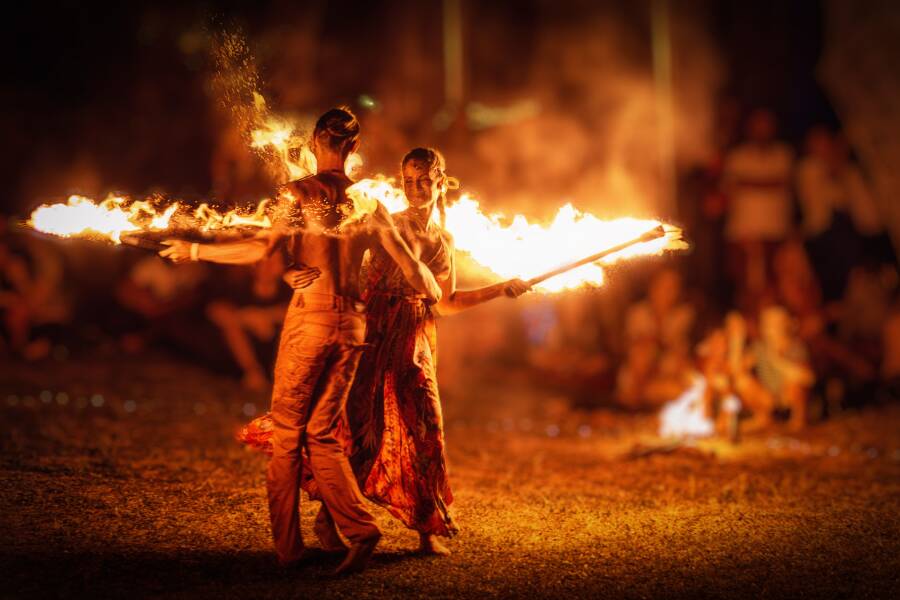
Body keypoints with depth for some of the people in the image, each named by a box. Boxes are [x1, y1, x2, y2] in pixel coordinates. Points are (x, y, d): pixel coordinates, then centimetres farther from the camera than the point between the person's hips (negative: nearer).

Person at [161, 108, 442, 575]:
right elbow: (409, 266, 10)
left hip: (310, 319, -5)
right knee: (322, 434, 13)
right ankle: (360, 528, 1)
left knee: (286, 431, 7)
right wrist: (434, 295, 29)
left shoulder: (300, 193, -5)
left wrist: (195, 251, -7)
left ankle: (286, 546, 10)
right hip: (351, 324, 5)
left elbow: (264, 248, -17)